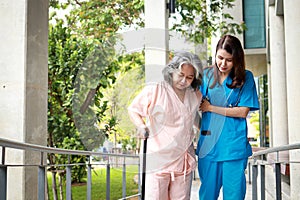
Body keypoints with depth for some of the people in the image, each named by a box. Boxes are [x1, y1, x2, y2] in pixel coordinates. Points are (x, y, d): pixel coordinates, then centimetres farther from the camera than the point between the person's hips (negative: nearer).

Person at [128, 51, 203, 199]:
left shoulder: (196, 95, 9)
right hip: (158, 158, -5)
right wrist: (141, 126, -13)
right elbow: (132, 110, 4)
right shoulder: (153, 91, -6)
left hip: (183, 160, 5)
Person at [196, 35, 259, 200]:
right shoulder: (206, 75, 6)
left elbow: (242, 112, -4)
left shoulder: (245, 77, 0)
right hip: (208, 143, 2)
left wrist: (210, 108, -5)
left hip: (234, 146, -2)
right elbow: (197, 105, 10)